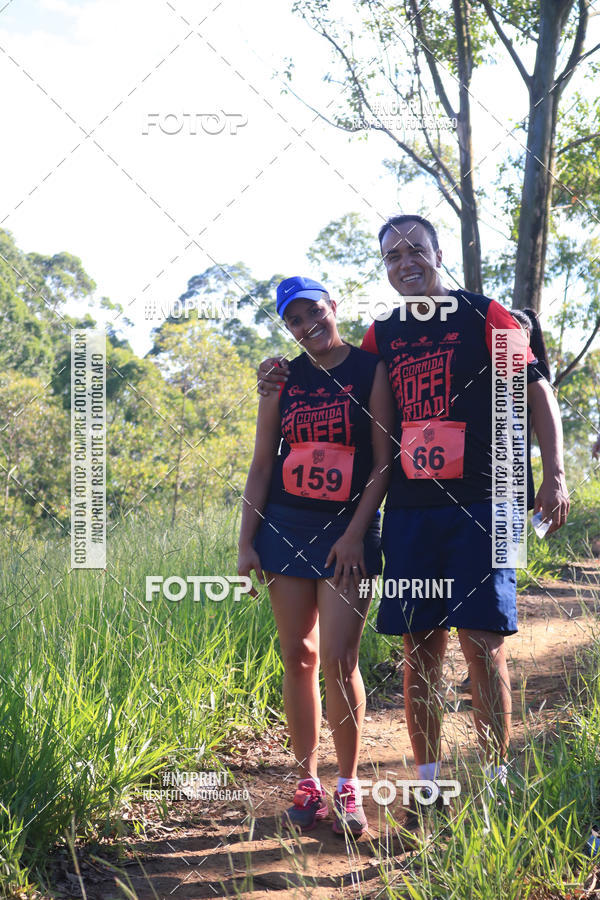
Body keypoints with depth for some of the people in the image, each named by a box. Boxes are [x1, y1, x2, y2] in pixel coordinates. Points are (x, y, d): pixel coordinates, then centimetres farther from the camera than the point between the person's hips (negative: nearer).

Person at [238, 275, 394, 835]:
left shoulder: (371, 370, -1)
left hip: (348, 530, -3)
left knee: (339, 661, -9)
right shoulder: (282, 380, 9)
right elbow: (262, 464, 11)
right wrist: (247, 542, 5)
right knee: (298, 658, 6)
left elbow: (384, 459, -4)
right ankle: (306, 782, 17)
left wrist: (356, 533, -12)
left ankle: (348, 788, 5)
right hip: (285, 528, 4)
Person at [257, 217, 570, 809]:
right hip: (408, 510, 4)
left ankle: (497, 782, 5)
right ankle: (427, 786, 15)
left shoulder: (484, 316, 4)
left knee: (482, 644, -6)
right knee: (420, 648, 5)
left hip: (478, 505, -3)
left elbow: (537, 391, 2)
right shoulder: (382, 336, 15)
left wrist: (554, 475, -8)